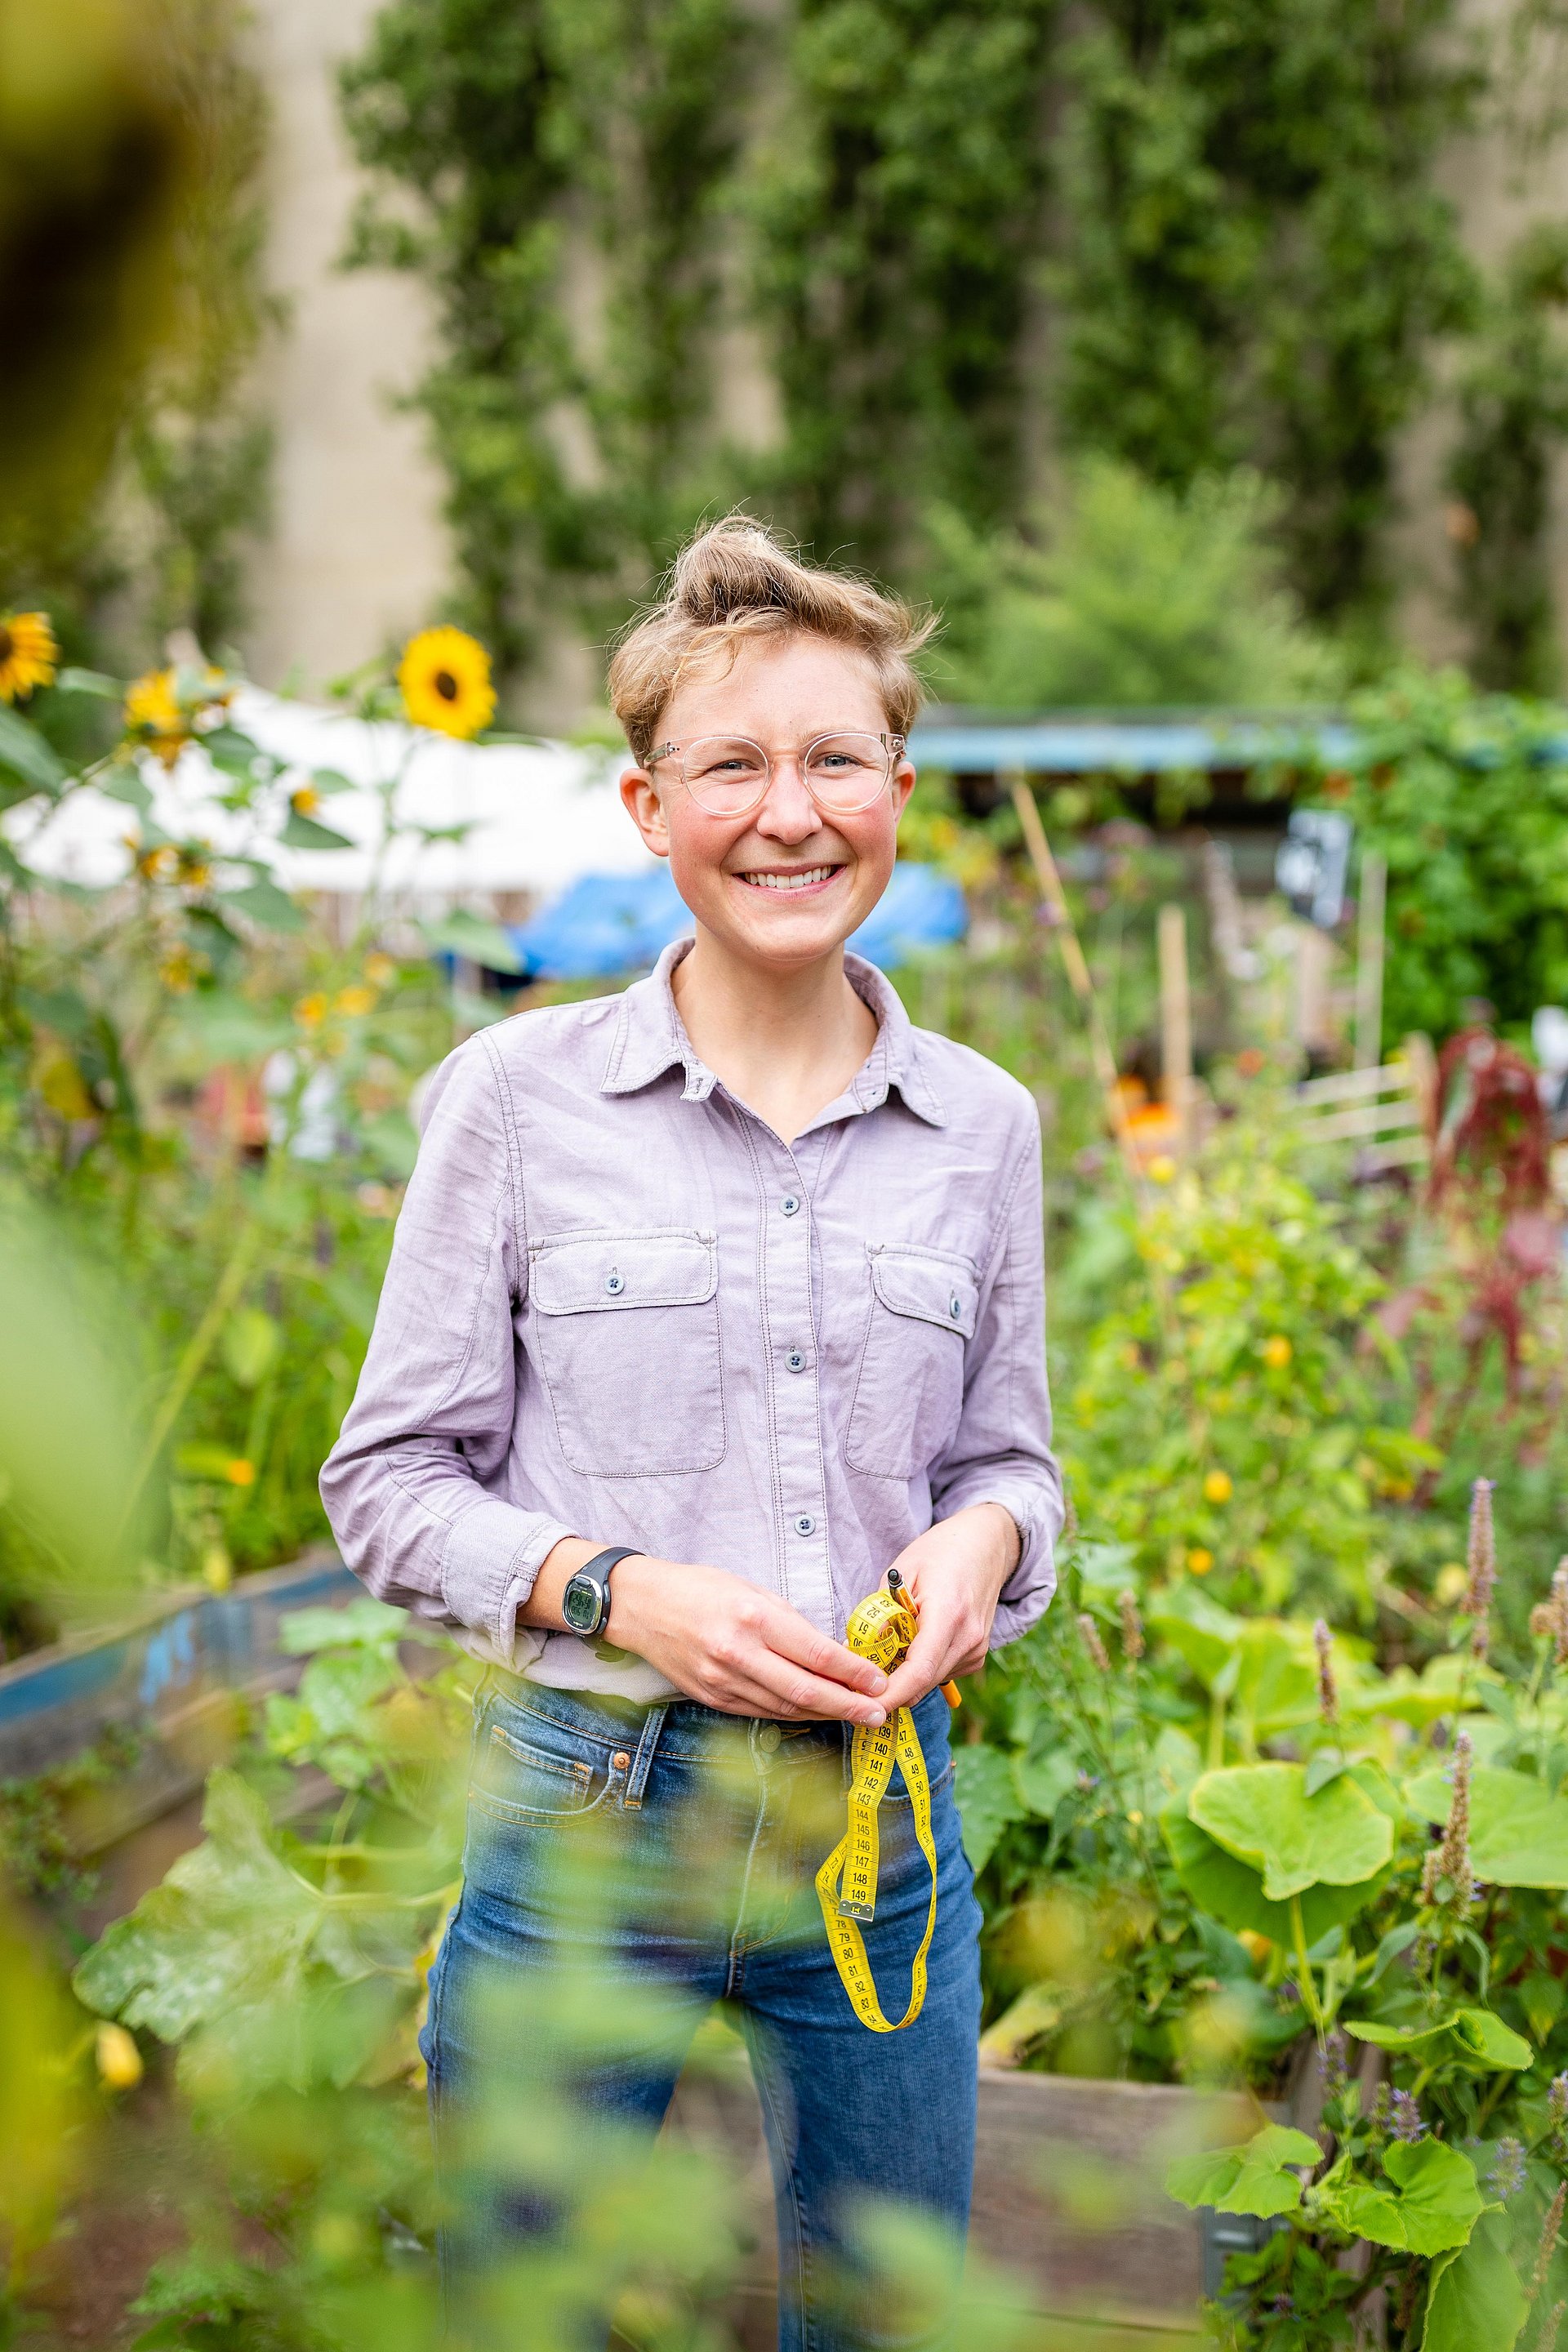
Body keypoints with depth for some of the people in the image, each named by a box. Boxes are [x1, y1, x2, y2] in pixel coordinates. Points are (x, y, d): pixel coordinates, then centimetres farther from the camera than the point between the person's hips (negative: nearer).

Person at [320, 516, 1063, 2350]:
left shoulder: (981, 1125, 3)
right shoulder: (515, 1096, -5)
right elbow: (388, 1484, -2)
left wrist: (985, 1536, -10)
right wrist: (620, 1590, -18)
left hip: (882, 1810, 3)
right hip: (587, 1805, -2)